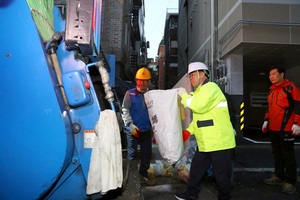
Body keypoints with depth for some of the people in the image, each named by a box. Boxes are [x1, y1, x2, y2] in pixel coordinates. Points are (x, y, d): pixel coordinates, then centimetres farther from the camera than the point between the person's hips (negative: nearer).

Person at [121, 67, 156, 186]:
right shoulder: (130, 94, -4)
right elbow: (125, 110, -7)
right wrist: (130, 124, -17)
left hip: (147, 130, 4)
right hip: (133, 130, -4)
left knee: (147, 153, 12)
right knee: (132, 154, 6)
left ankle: (143, 174, 30)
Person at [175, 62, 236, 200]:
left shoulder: (210, 87, -12)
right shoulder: (200, 92, 20)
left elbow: (198, 106, -26)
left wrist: (184, 95, -11)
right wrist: (188, 131, 11)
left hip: (220, 142, -10)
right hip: (205, 143, 10)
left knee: (221, 175, 5)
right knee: (196, 169, 18)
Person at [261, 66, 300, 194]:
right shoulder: (272, 90, 15)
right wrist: (266, 120, 18)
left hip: (286, 128, -8)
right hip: (273, 128, 8)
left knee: (288, 155, -1)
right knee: (277, 154, 15)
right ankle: (279, 176, 28)